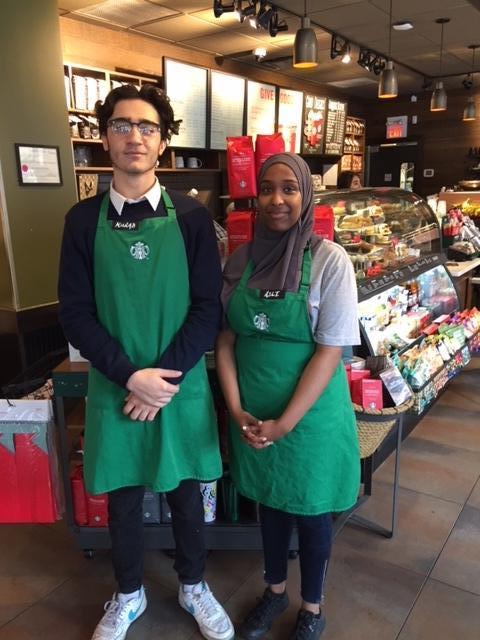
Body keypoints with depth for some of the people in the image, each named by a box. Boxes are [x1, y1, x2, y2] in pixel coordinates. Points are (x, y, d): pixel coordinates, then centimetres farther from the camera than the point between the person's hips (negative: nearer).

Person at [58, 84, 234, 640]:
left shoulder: (191, 217, -3)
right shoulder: (83, 219, -1)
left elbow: (208, 308, -6)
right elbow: (75, 313, -4)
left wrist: (166, 376, -15)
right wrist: (131, 376, -15)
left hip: (182, 385, 0)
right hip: (113, 387, 1)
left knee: (185, 492, 16)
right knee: (122, 497, 16)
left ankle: (192, 586, 43)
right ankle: (128, 595, 43)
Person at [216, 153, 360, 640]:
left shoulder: (330, 260, -14)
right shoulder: (240, 260, -2)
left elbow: (330, 350, -15)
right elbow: (224, 339, 1)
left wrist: (285, 423, -18)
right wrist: (236, 410, -9)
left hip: (311, 411, -3)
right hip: (252, 412, 4)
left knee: (310, 510, 15)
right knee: (268, 501, 22)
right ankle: (274, 590, 48)